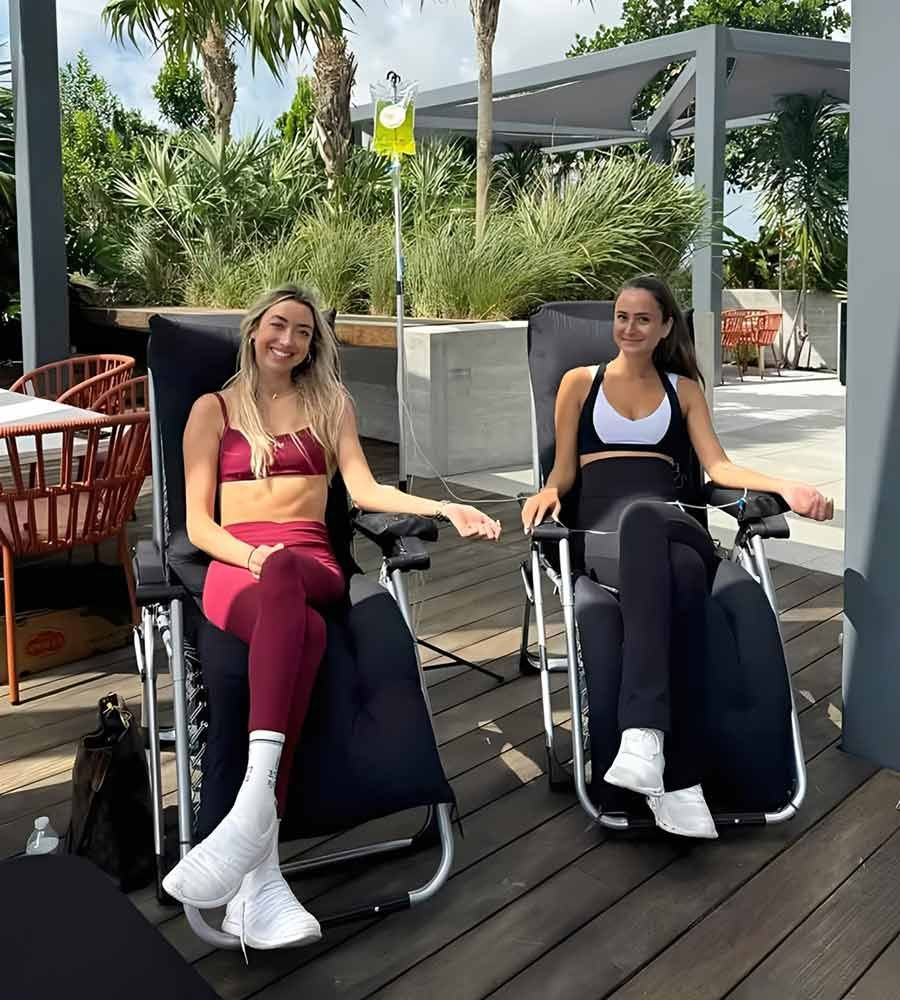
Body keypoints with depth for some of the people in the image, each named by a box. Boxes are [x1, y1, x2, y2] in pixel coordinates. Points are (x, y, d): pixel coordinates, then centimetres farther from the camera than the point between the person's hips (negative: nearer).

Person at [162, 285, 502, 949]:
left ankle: (256, 801, -53)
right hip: (234, 566, -1)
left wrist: (444, 507, -4)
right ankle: (260, 877, -48)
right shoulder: (213, 409, 16)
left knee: (283, 576, -40)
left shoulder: (330, 401, 22)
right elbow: (198, 525, 8)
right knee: (305, 631, -38)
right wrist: (254, 555, -12)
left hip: (312, 565, 1)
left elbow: (365, 489, 12)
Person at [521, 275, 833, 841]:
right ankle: (677, 779, -48)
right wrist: (548, 492, -8)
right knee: (661, 543, -42)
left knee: (684, 572, -41)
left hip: (672, 520, 2)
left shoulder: (684, 388, 24)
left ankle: (645, 733, -45)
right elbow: (564, 471, 16)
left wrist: (784, 486, -7)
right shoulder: (580, 382, 21)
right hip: (603, 526, -2)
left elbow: (717, 465, 12)